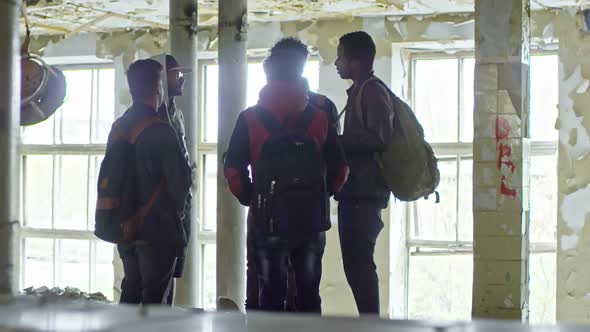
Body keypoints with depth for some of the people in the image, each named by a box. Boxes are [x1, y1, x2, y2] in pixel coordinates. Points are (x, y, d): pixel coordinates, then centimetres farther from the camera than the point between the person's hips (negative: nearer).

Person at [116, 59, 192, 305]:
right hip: (158, 229, -7)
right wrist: (176, 211, 2)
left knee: (130, 291, 17)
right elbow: (180, 178, -18)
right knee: (155, 298, -1)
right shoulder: (160, 130, -16)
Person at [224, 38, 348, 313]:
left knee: (269, 296, 7)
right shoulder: (319, 118, 0)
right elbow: (340, 169, 0)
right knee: (309, 295, 11)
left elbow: (233, 170, -8)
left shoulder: (250, 119, -5)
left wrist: (250, 198, 8)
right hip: (311, 219, 1)